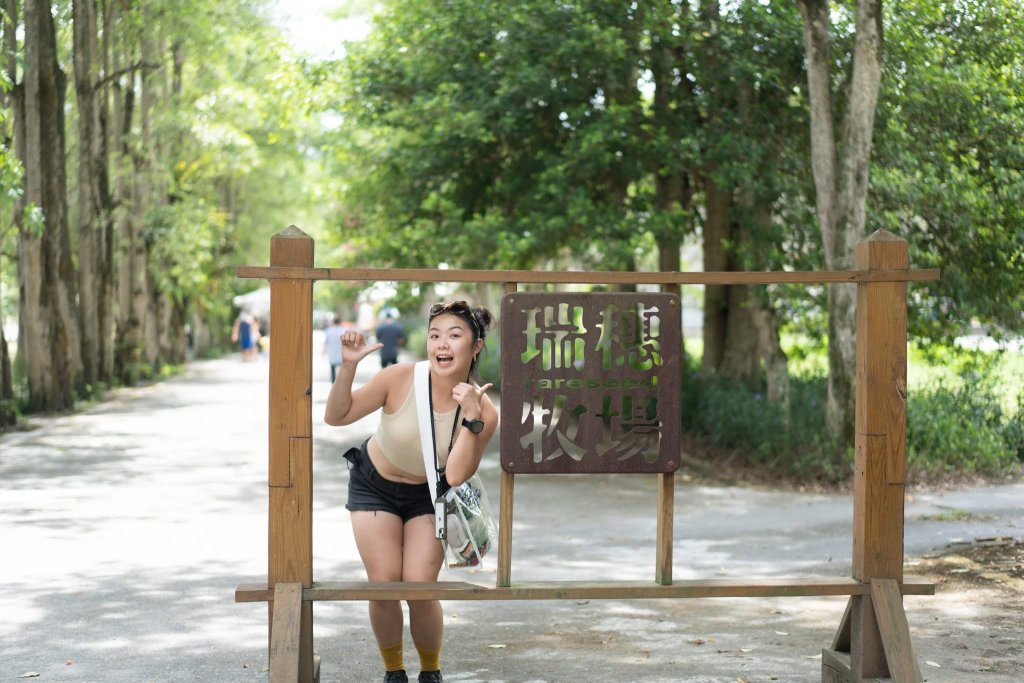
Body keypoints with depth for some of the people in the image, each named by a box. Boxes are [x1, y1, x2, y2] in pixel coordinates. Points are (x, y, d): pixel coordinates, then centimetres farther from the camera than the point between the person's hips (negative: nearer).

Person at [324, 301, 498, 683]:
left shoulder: (483, 411, -22)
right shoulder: (399, 379, -25)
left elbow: (456, 476, -28)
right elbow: (336, 416, -17)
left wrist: (471, 419, -36)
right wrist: (348, 367, -33)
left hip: (427, 495, 0)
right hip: (374, 485, 0)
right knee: (384, 584, -8)